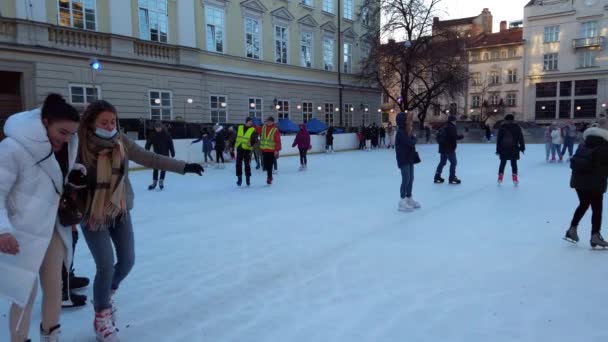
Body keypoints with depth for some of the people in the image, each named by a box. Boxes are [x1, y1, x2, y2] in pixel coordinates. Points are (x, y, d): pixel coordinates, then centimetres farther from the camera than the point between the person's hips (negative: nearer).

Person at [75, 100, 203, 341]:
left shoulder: (121, 142, -8)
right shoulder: (80, 146, -19)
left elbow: (149, 159, -4)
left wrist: (183, 167, -6)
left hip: (120, 211, 5)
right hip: (92, 215, -4)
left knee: (127, 261, 11)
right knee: (106, 266, -7)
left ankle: (107, 294, 42)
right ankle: (102, 316, 18)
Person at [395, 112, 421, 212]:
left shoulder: (407, 131, 13)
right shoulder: (400, 132, -17)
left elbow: (413, 142, 8)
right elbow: (410, 143, -22)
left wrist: (411, 136, -10)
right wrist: (413, 138, -2)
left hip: (410, 158, 9)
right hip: (404, 159, -9)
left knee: (411, 179, 14)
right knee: (406, 179, -7)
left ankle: (409, 198, 25)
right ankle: (402, 201, 0)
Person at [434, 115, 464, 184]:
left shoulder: (444, 127, 16)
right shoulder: (451, 127, -13)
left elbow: (439, 135, 18)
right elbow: (455, 136, -19)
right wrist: (462, 136, -4)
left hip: (443, 148, 10)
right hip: (449, 148, -10)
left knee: (442, 162, 15)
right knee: (454, 162, -4)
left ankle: (437, 177, 18)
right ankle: (452, 178, -3)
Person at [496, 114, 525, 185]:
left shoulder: (502, 127, 0)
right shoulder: (517, 127, 1)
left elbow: (499, 139, -1)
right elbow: (520, 138, 1)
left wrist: (498, 149, 4)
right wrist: (522, 147, 8)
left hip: (503, 149, 0)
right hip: (514, 149, 0)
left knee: (502, 163, 10)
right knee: (514, 164, 6)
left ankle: (500, 178, 8)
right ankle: (515, 179, 2)